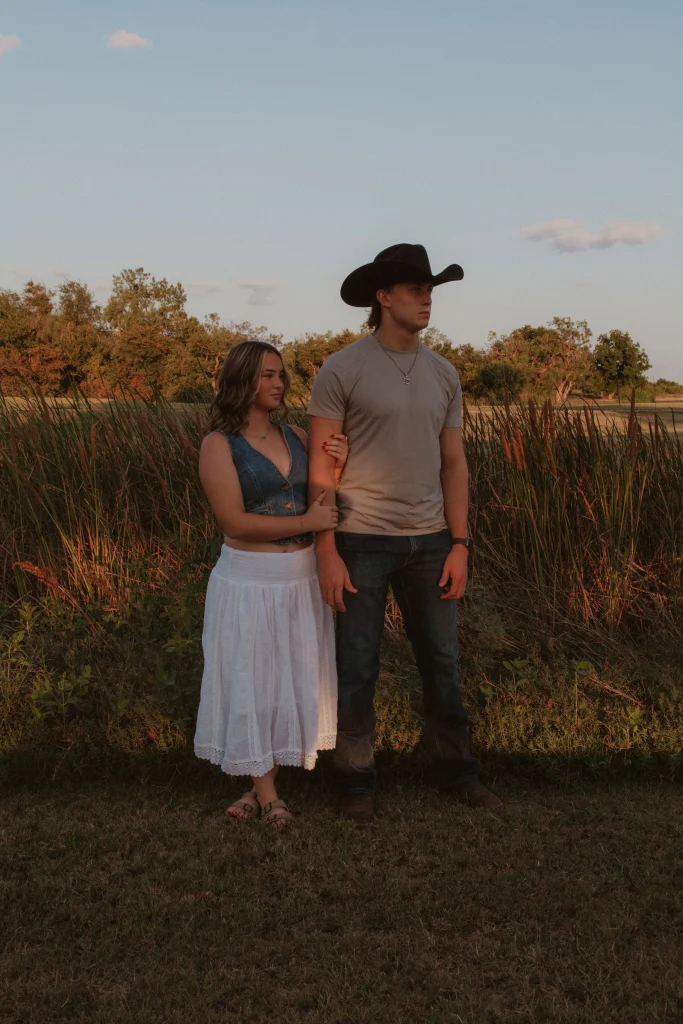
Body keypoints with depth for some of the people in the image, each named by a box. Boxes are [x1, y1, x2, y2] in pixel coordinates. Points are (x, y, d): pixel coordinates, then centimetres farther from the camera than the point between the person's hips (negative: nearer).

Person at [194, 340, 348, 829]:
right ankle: (265, 793, 22)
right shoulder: (219, 445, -9)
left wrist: (336, 467, -11)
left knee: (294, 682, 11)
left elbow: (324, 507, 7)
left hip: (302, 579, 6)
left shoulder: (297, 436, 6)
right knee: (252, 684, 6)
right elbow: (235, 521, -17)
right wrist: (305, 523, -17)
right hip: (250, 582, -5)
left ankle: (263, 786, 26)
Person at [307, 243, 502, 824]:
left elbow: (454, 464, 9)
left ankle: (458, 770, 28)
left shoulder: (443, 375, 7)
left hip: (430, 539, 5)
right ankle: (357, 782, 20)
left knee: (443, 661, 13)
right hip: (364, 540, -4)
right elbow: (319, 467, -9)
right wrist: (327, 554, -13)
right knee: (358, 666, 4)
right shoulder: (342, 372, -8)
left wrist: (459, 545, 2)